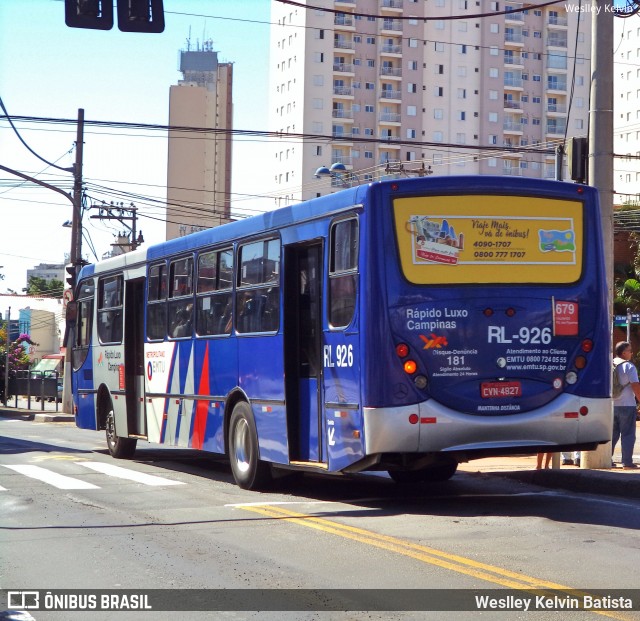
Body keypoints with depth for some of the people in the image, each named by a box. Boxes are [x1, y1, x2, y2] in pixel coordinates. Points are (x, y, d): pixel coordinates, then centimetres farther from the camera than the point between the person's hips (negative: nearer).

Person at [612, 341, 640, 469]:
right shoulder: (629, 366, -12)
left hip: (611, 405, 6)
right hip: (627, 405, -6)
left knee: (612, 434, 15)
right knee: (628, 435, -1)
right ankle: (627, 462, -3)